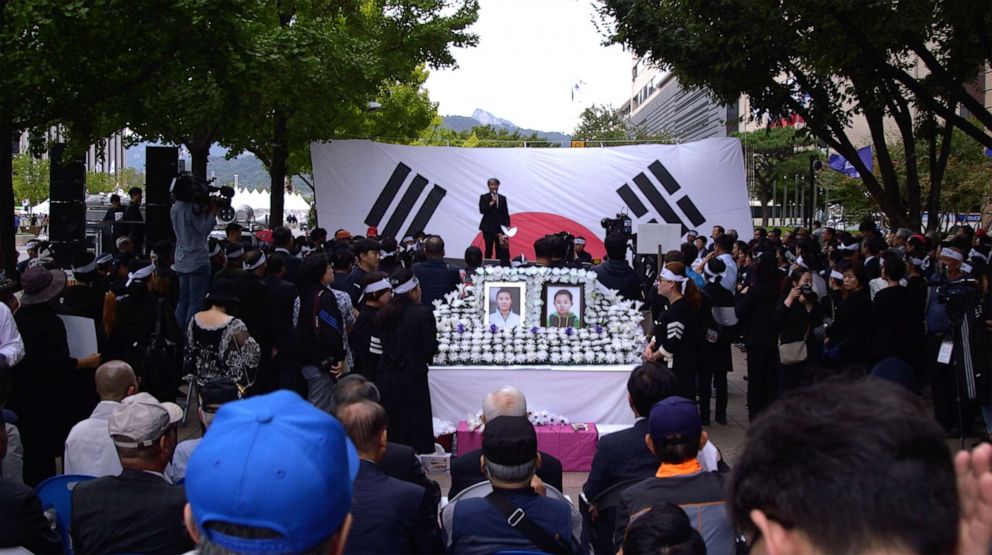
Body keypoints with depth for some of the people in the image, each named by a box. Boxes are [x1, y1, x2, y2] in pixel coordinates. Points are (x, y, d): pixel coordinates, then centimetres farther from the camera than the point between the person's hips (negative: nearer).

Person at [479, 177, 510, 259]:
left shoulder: (503, 198, 12)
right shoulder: (484, 197, 3)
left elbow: (506, 213, 11)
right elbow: (482, 210, -10)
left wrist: (507, 226, 2)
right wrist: (492, 203, -15)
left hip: (500, 227, 3)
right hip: (488, 227, -2)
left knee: (500, 250, -2)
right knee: (489, 249, -2)